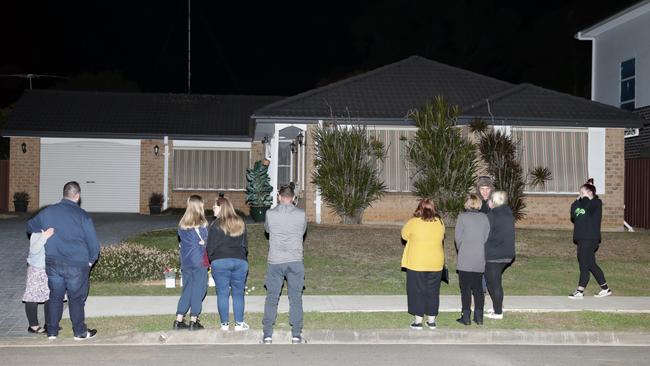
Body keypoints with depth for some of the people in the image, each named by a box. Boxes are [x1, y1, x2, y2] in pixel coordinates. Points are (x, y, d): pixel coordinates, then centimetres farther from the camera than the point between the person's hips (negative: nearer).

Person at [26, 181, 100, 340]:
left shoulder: (47, 212, 1)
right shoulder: (82, 216, -11)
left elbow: (30, 227, 18)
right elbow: (93, 243, -7)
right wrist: (91, 260, 9)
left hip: (53, 264, 4)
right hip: (77, 266, -3)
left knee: (55, 297, 16)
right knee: (76, 299, 9)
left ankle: (52, 331, 22)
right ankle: (80, 332, 19)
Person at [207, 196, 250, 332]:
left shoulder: (216, 225, -6)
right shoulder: (240, 223, 9)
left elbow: (211, 246, -3)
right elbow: (245, 244, 15)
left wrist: (211, 259, 13)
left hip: (220, 262, -3)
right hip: (240, 261, 4)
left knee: (222, 293, 3)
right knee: (238, 293, 9)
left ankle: (225, 324, 5)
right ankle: (239, 323, 9)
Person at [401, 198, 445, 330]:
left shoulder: (413, 223, -12)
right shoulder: (440, 223, -3)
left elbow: (404, 235, 4)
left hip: (416, 264, -3)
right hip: (436, 264, 3)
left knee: (417, 291, 6)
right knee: (433, 291, 12)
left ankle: (418, 321, 8)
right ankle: (431, 321, 18)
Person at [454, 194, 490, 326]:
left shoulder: (462, 217, -7)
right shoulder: (485, 217, 2)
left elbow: (458, 237, -5)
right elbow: (486, 237, 2)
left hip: (465, 259, -3)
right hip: (480, 259, 3)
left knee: (465, 288, 3)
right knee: (478, 287, 11)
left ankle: (466, 317, 4)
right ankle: (479, 317, 13)